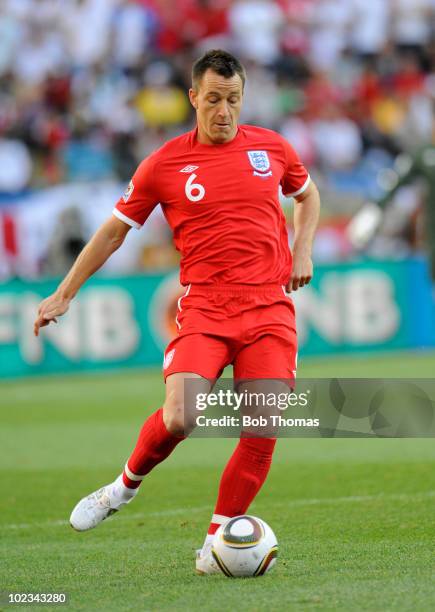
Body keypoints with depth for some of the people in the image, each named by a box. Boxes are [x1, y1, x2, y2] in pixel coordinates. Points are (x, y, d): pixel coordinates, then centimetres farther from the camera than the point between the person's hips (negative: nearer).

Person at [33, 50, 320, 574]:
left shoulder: (271, 148, 8)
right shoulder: (165, 164, 2)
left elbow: (307, 194, 29)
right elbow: (114, 230, 11)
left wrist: (303, 250, 12)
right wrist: (63, 294, 11)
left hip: (269, 308, 2)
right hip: (203, 308, -2)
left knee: (262, 432, -9)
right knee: (179, 417, -21)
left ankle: (216, 542, 6)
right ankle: (126, 485, 10)